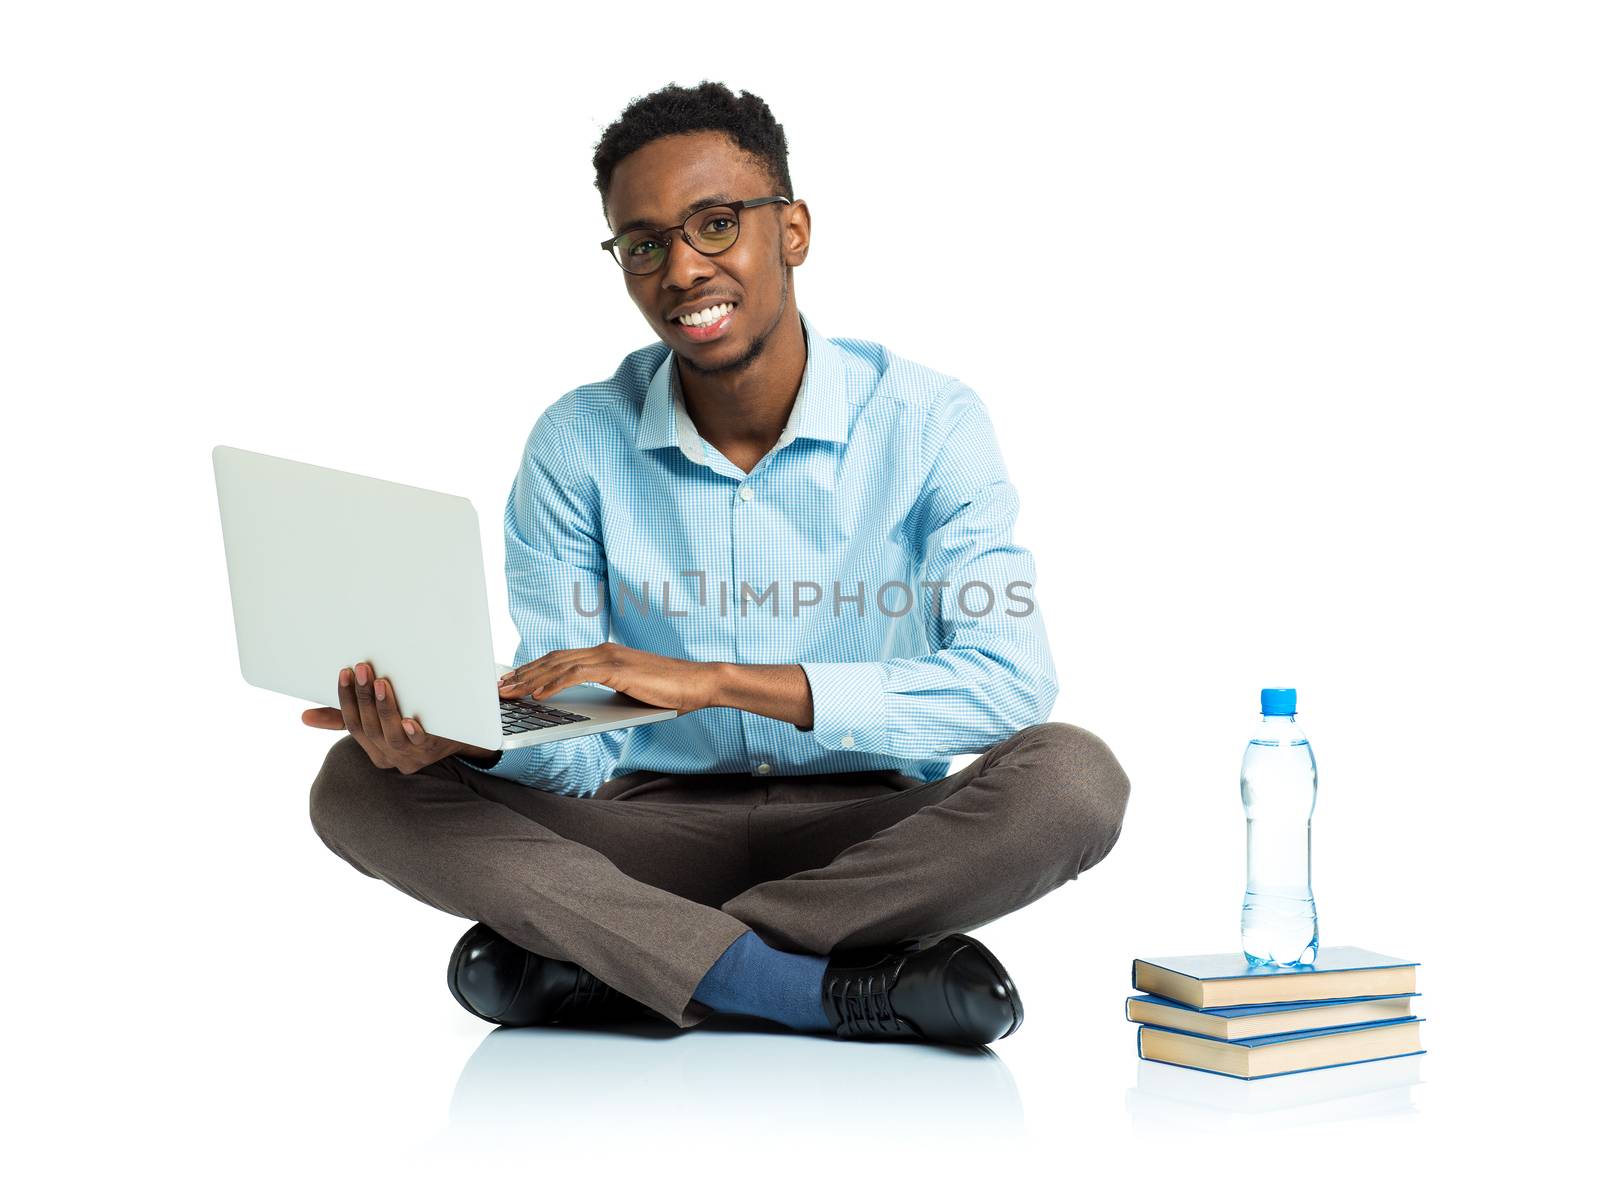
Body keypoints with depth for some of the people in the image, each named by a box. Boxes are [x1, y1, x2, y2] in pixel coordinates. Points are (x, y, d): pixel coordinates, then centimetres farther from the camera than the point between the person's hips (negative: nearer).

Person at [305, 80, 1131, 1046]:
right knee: (361, 787, -20)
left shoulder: (926, 422, -7)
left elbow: (1011, 683, -22)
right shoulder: (578, 443, -1)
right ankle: (835, 988, -28)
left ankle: (601, 965, -23)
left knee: (1069, 775, -31)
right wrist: (455, 732, -29)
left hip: (870, 837, -1)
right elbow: (572, 755, -4)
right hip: (652, 832, 2)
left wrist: (716, 680, -30)